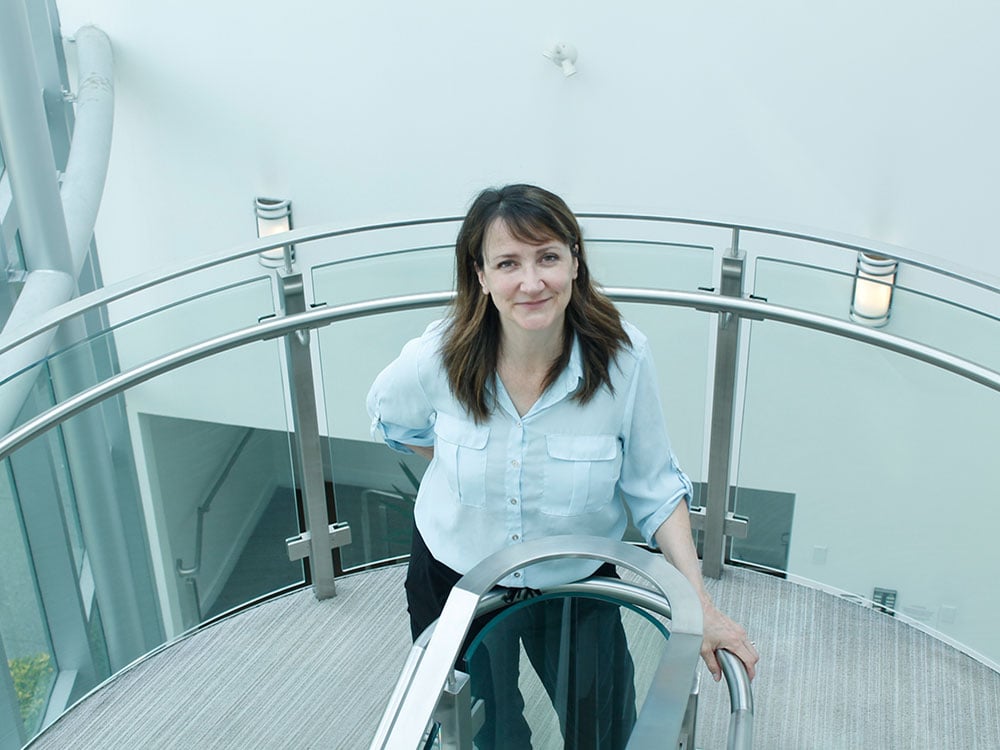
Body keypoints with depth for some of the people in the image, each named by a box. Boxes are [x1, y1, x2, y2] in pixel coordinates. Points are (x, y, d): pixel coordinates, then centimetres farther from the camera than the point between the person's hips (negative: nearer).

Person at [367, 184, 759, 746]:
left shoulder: (623, 357, -25)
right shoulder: (439, 358, -24)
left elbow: (655, 488, -14)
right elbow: (389, 417, 1)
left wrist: (702, 606, -19)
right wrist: (465, 466, -3)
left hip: (576, 582, 0)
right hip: (453, 575, 1)